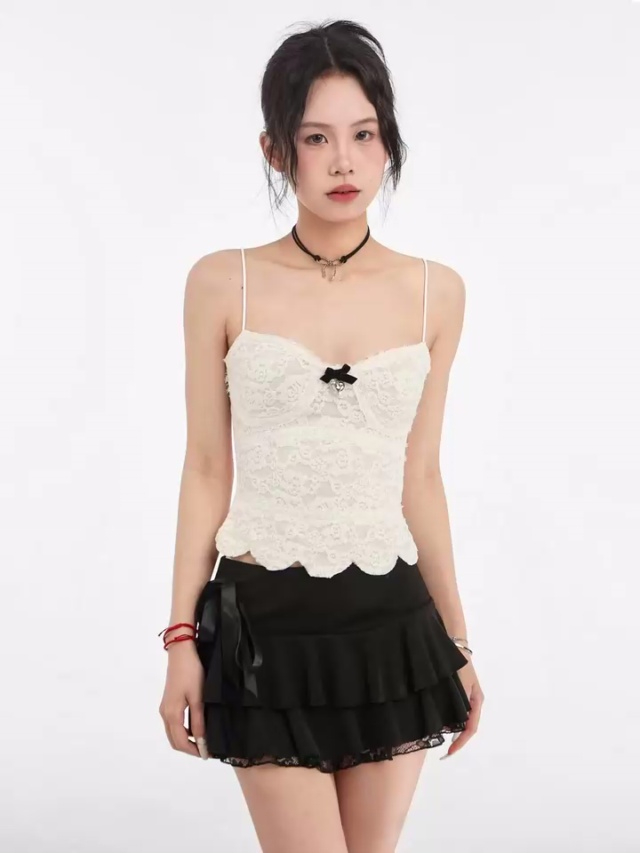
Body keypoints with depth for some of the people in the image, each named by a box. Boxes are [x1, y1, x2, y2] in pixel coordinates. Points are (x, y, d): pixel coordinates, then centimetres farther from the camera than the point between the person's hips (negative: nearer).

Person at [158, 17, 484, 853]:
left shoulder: (435, 292, 2)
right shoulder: (223, 284, -3)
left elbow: (420, 477, 9)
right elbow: (206, 473, 1)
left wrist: (457, 642, 12)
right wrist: (182, 638, -1)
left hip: (392, 624, 2)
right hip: (264, 624, -2)